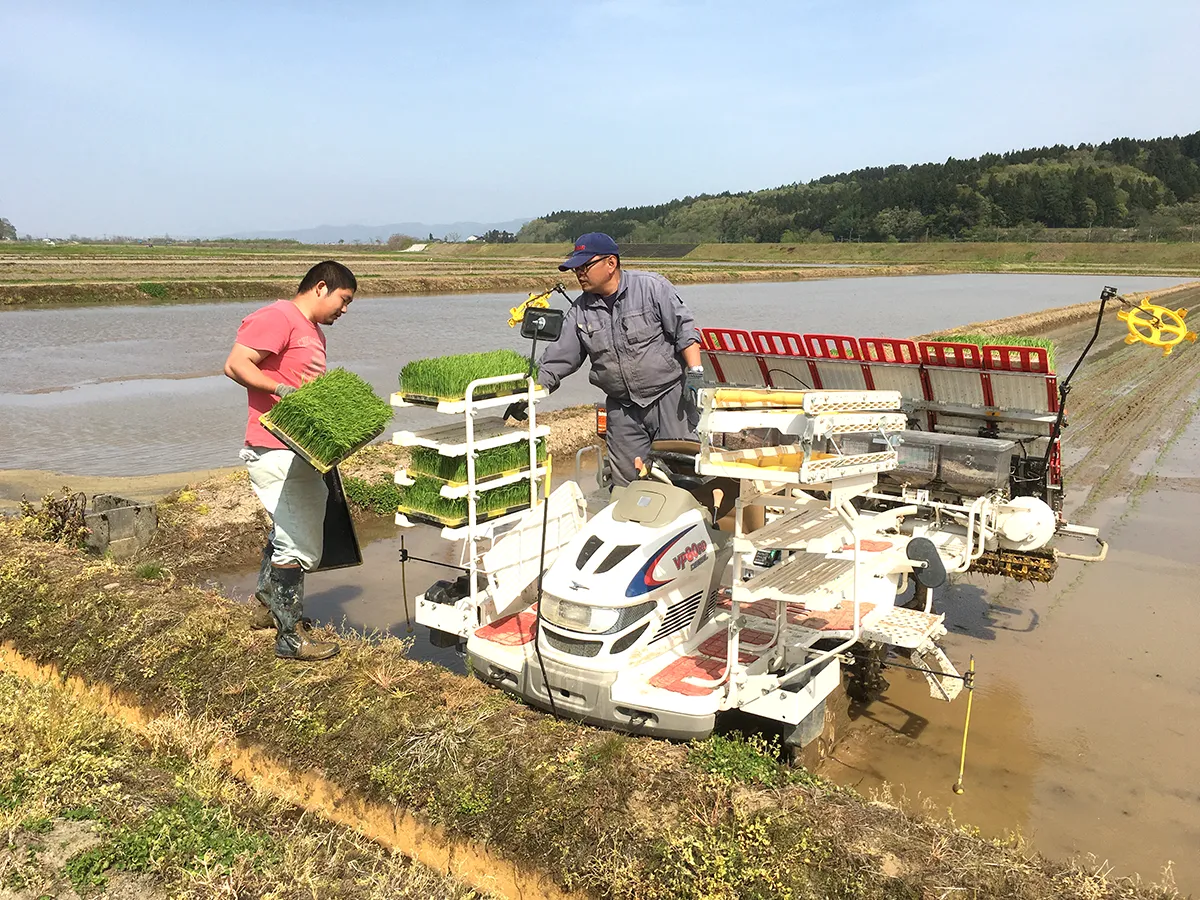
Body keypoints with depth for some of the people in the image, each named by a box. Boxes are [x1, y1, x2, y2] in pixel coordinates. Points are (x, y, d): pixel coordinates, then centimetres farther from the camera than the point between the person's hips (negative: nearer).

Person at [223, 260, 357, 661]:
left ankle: (271, 605, 42)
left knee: (288, 533, 24)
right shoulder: (277, 317, -12)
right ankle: (290, 636, 6)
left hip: (300, 452, 11)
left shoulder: (313, 331, 20)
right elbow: (236, 365, -20)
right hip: (276, 452, -11)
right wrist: (284, 391, -26)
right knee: (299, 545, -6)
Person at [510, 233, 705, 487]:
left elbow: (684, 330, -6)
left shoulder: (652, 287, -6)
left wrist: (695, 372, -16)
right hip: (622, 407, 4)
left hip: (669, 396, -4)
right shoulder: (581, 311, 6)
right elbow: (559, 358, 7)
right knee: (626, 480, 5)